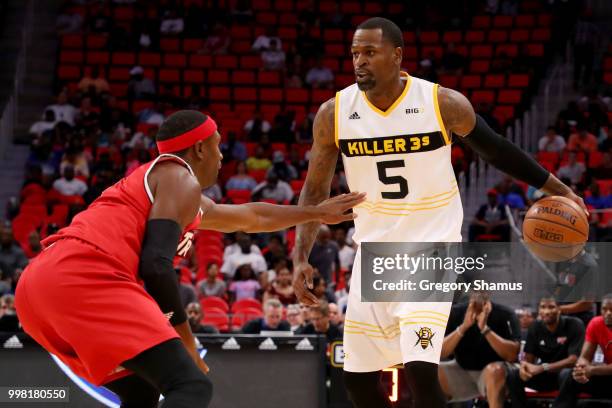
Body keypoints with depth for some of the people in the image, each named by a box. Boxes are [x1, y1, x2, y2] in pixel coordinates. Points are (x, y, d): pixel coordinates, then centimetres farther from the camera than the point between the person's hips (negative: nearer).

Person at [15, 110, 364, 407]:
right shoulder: (181, 181, 6)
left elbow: (251, 217, 50)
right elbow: (156, 266, -8)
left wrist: (317, 213, 58)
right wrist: (185, 335, 3)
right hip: (83, 278, -10)